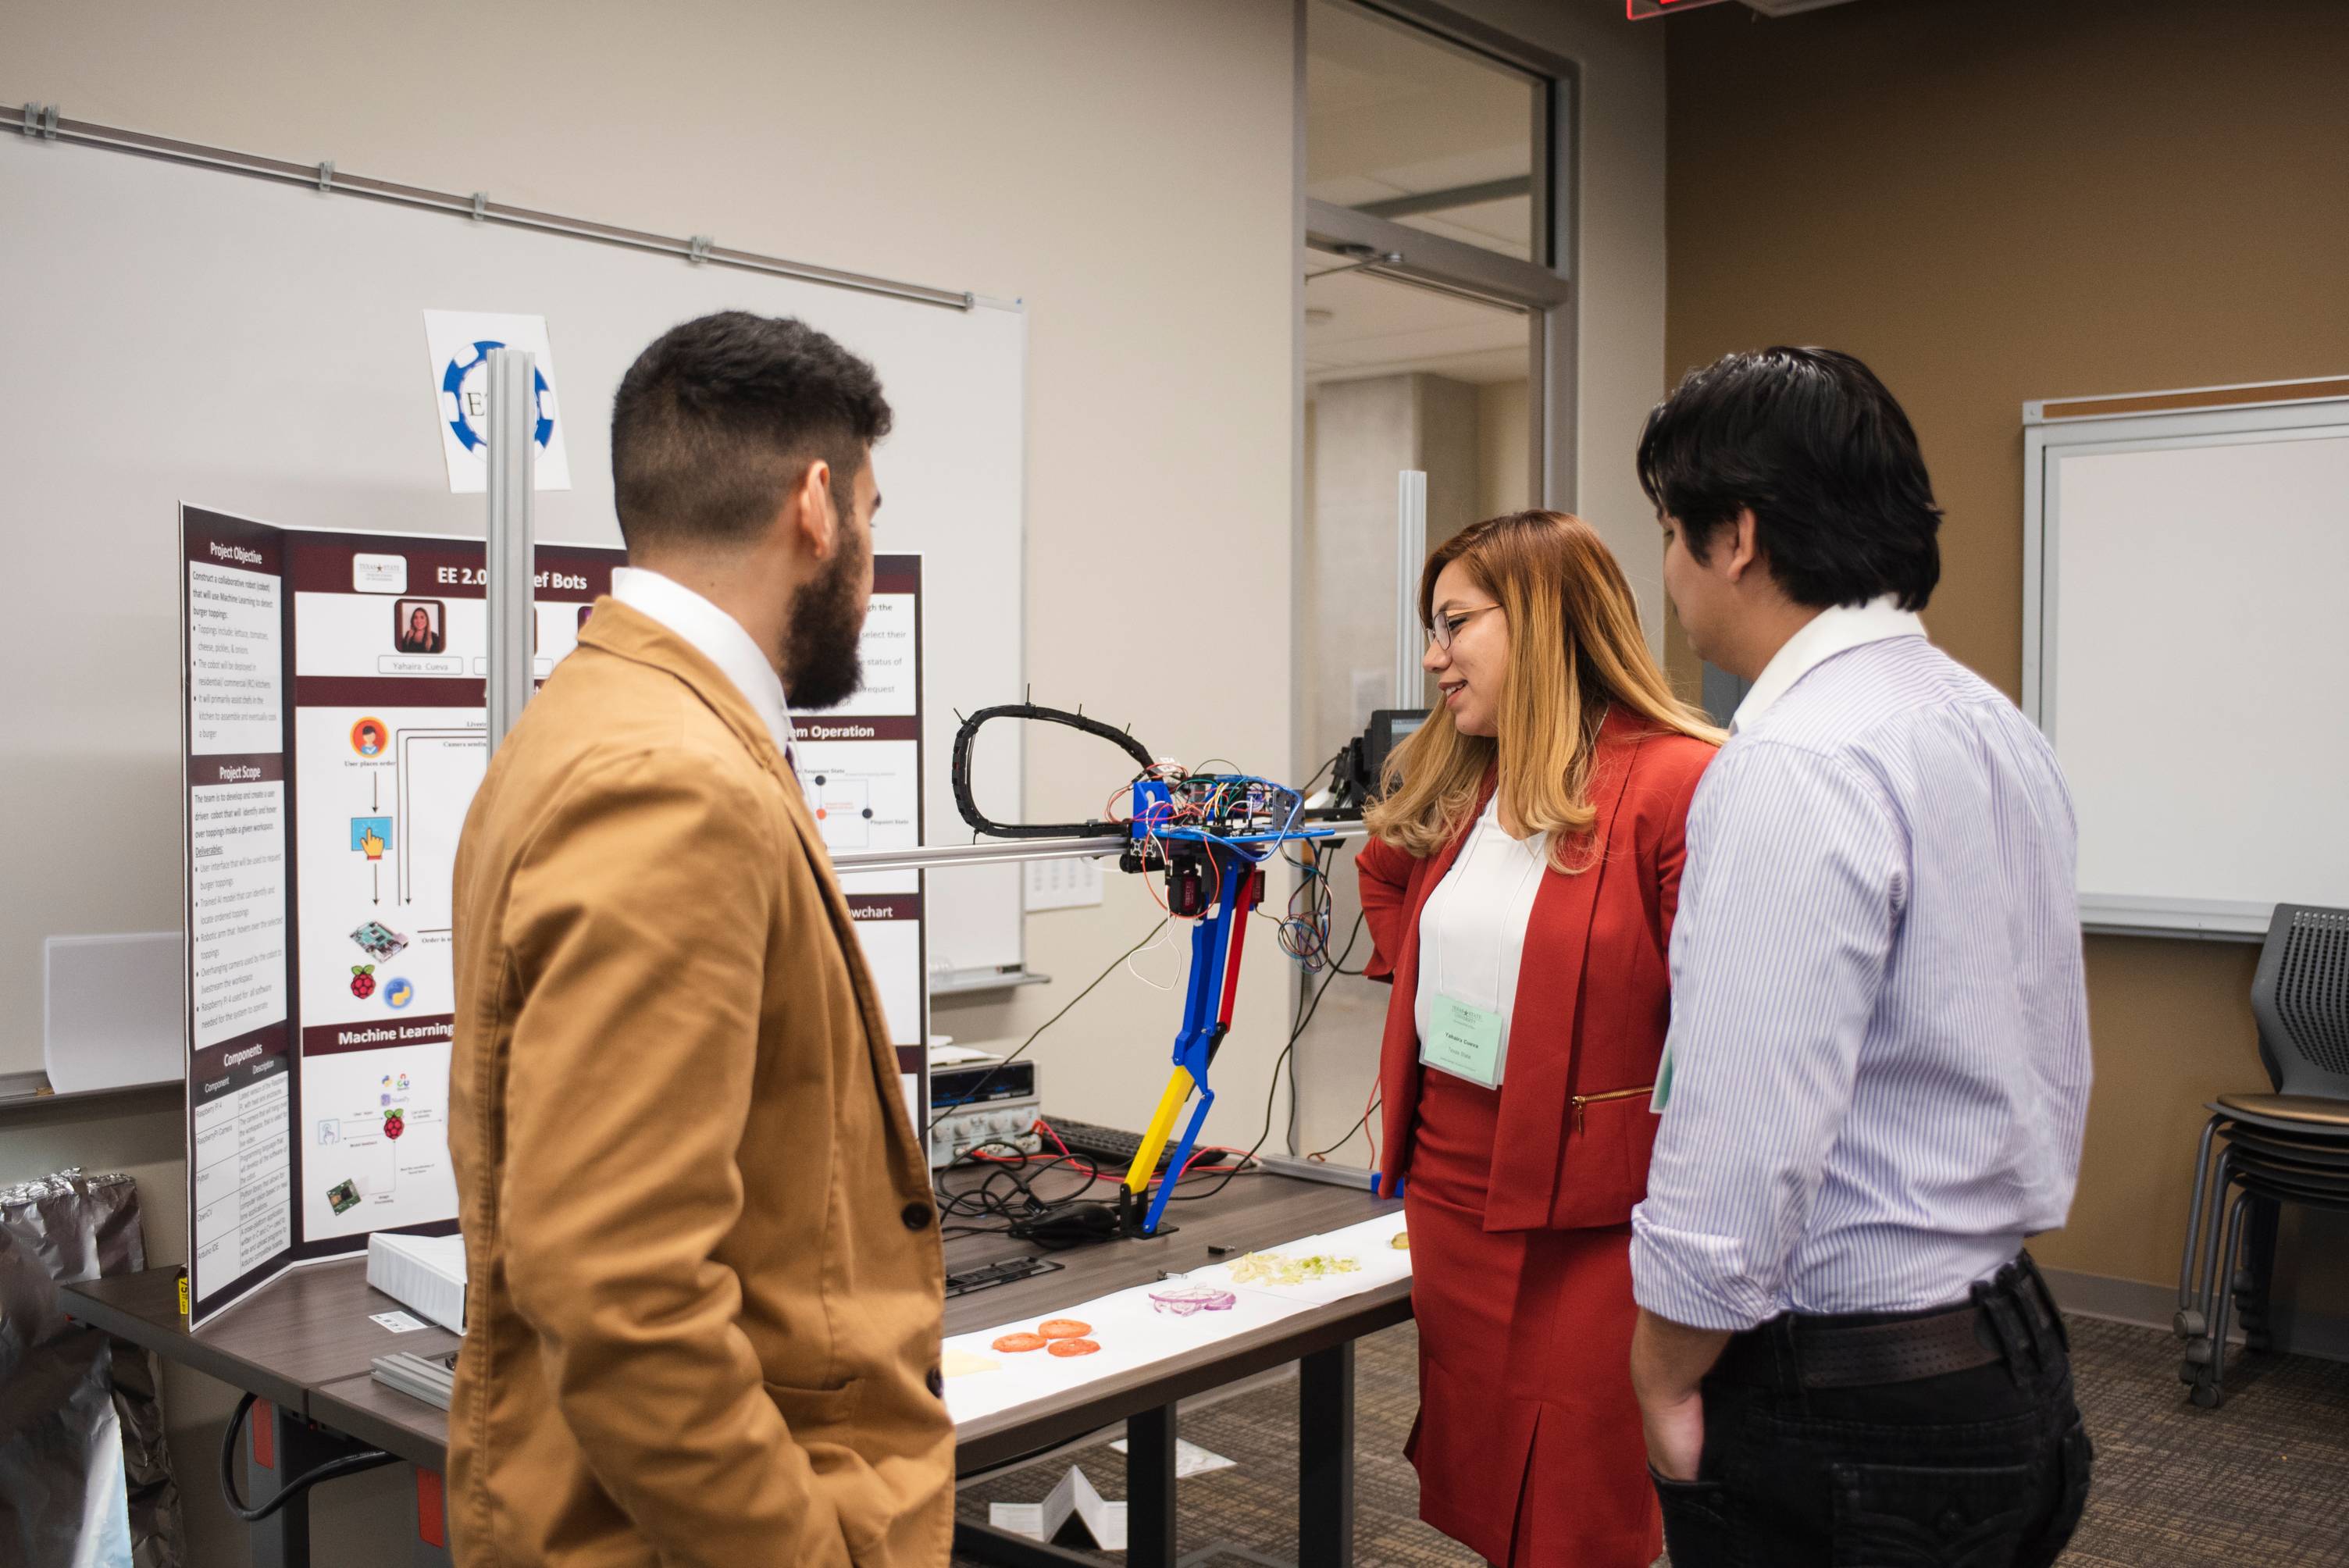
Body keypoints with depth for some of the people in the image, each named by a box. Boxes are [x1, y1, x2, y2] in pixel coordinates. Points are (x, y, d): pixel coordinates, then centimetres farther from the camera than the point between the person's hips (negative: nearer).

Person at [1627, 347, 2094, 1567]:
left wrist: (1665, 1377, -12)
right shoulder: (1997, 726, 8)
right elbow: (2058, 1069, 17)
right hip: (2010, 1347, 9)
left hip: (1842, 1407, -9)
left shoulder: (1794, 767, -24)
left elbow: (1740, 1155, -26)